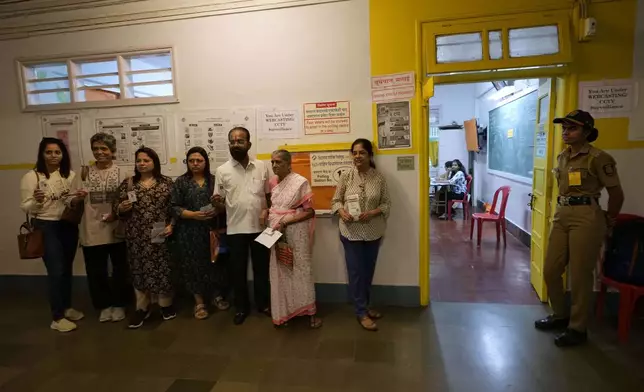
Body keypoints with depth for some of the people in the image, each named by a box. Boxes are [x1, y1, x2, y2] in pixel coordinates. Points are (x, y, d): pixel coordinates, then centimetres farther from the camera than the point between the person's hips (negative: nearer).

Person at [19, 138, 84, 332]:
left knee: (67, 268, 14)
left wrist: (80, 197, -6)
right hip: (46, 227, -4)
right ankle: (57, 318, 10)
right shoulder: (31, 177, -8)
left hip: (69, 226, 5)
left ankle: (67, 307, 31)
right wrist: (36, 201, -27)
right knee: (56, 271, -4)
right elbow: (25, 208, -8)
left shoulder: (70, 174, 4)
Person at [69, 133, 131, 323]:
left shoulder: (121, 173, -2)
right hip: (92, 232, 2)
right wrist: (77, 198, -18)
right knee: (96, 272, 12)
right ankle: (105, 305, 31)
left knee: (120, 270, 11)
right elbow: (72, 202, 4)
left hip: (117, 230, -1)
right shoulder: (84, 173, 3)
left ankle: (119, 304, 30)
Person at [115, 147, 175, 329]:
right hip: (137, 236, 2)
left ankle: (166, 304, 22)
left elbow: (175, 207, 2)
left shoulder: (166, 182, 2)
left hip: (160, 234, -1)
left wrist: (171, 225, -9)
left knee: (163, 268, 5)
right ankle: (142, 307, 23)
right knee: (139, 269, 9)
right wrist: (121, 207, -13)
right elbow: (116, 207, 9)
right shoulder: (127, 183, 7)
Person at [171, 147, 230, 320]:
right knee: (194, 265, 5)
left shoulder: (215, 180, 5)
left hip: (213, 230, 1)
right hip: (189, 232, -1)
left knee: (215, 263, 7)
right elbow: (175, 208, -4)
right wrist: (194, 214, -17)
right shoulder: (181, 182, 1)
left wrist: (217, 210, -13)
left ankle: (217, 295, 27)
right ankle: (199, 301, 20)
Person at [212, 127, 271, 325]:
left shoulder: (261, 167, 1)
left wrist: (267, 210, -9)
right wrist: (217, 202, -23)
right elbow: (220, 204, 0)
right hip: (235, 229, -1)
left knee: (261, 267, 13)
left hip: (260, 227, 1)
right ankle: (241, 307, 29)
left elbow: (269, 195, 8)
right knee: (238, 270, 10)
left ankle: (263, 303, 32)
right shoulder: (222, 171, -2)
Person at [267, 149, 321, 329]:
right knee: (280, 272, 10)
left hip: (295, 232, -5)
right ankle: (283, 311, 23)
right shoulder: (273, 182, 7)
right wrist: (266, 212, 0)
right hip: (276, 232, 6)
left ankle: (310, 313, 14)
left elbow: (310, 211, -14)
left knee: (301, 270, 2)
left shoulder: (300, 182, -12)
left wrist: (285, 222, -19)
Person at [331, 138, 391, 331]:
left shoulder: (379, 178, -3)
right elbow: (335, 201, 1)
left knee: (368, 270, 16)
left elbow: (387, 204, 0)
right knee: (356, 271, 4)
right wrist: (342, 212, -19)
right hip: (351, 232, -2)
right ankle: (361, 313, 18)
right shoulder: (346, 176, -4)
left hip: (373, 232, 2)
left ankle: (364, 306, 35)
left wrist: (373, 213, -18)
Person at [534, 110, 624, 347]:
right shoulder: (562, 157, 11)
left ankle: (577, 328, 18)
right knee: (550, 271, 11)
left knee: (580, 275, 2)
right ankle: (560, 315, 31)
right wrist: (563, 210, 19)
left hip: (586, 219, -7)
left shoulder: (598, 158, -11)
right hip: (561, 216, 8)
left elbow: (617, 194, -5)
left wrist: (607, 222, 6)